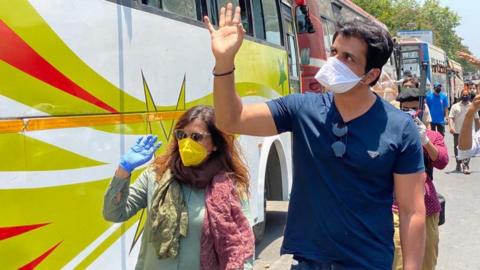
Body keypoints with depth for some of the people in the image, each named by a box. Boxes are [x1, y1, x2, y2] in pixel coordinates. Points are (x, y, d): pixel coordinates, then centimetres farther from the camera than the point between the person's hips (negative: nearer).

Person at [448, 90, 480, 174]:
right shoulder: (455, 106, 3)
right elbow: (451, 118, -3)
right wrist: (451, 127, -20)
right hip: (457, 132, 0)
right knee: (457, 149, 10)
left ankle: (465, 166, -13)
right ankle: (459, 164, 27)